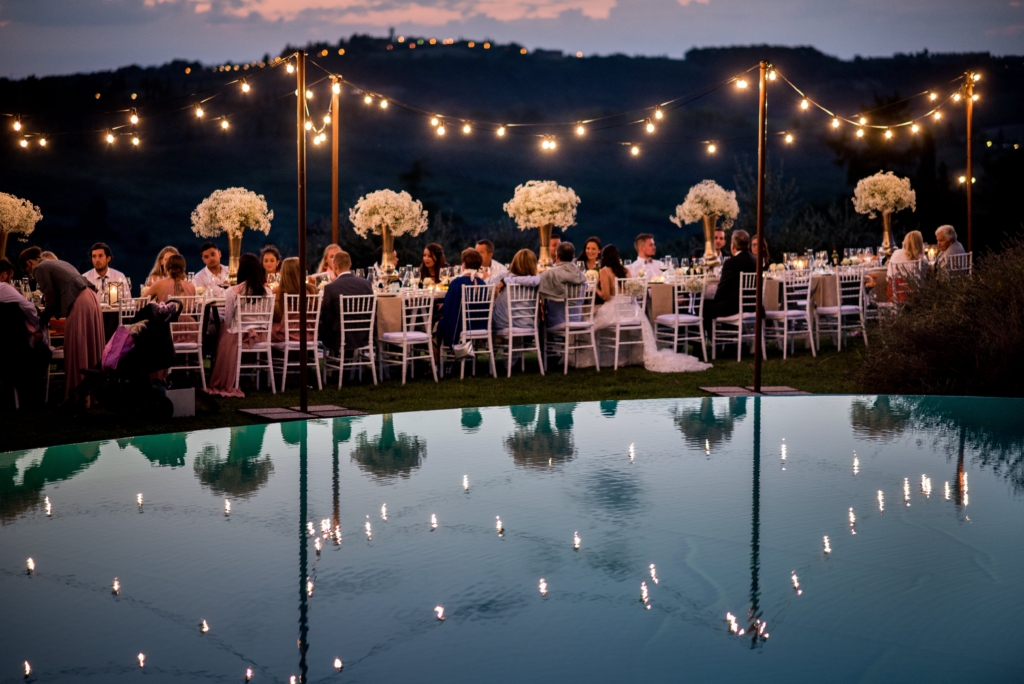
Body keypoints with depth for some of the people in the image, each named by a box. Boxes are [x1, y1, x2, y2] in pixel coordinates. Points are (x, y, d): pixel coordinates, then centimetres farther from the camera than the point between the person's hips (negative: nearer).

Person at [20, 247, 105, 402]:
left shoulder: (40, 268, 3)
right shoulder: (58, 263, 29)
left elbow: (51, 300, -3)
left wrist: (41, 320, 11)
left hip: (79, 303, -9)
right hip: (91, 298, 9)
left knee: (77, 351, -4)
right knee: (89, 349, 13)